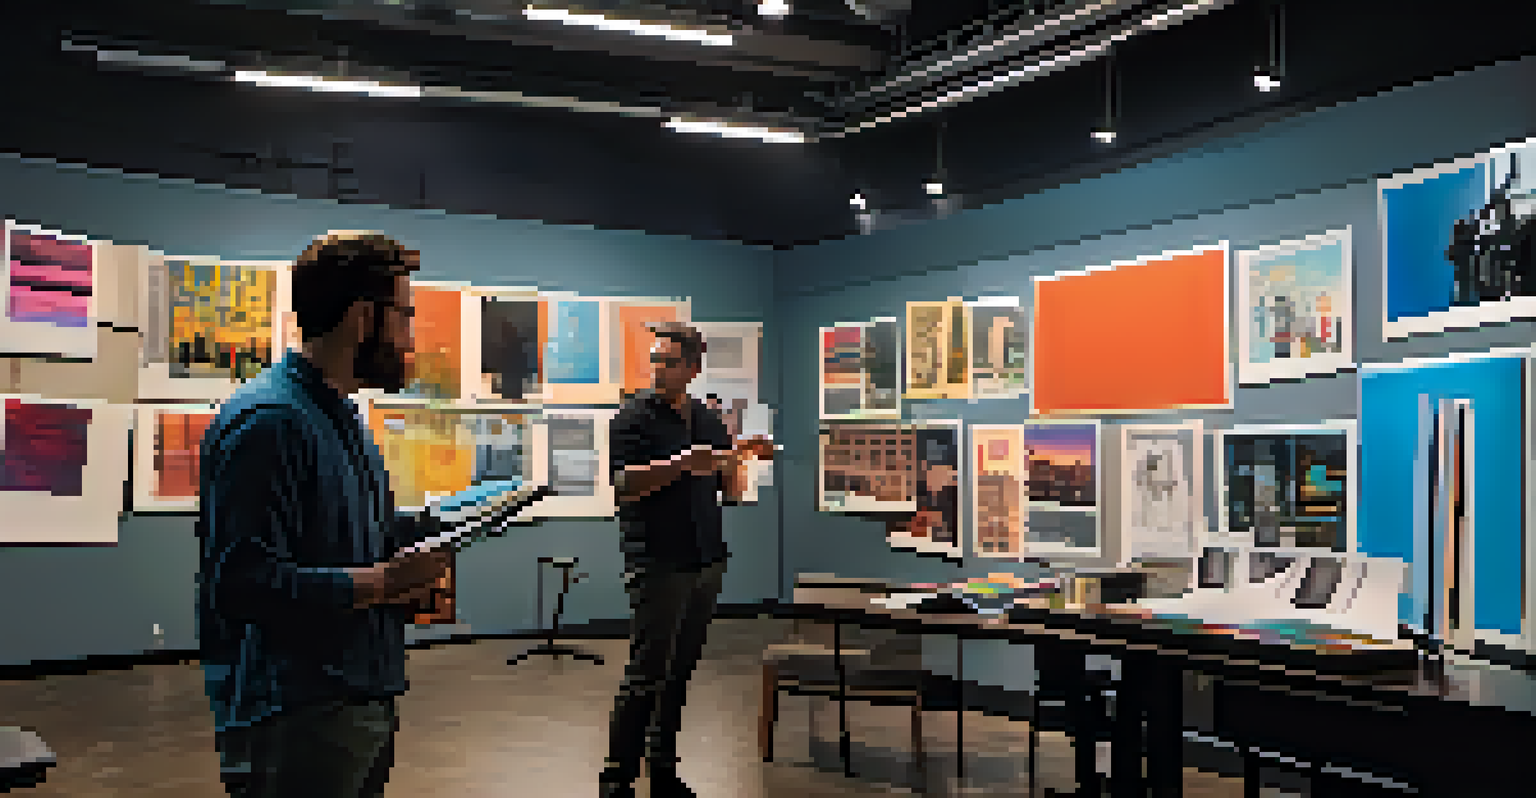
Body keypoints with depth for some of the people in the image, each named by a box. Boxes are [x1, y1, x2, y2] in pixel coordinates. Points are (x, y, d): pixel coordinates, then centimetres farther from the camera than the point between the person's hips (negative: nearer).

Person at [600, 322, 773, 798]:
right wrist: (681, 465, -25)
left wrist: (740, 460, -4)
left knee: (680, 672, 10)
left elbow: (731, 492, 16)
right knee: (646, 674, -6)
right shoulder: (635, 417, -3)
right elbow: (625, 484, -15)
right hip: (658, 563, -5)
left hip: (706, 562, 6)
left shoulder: (710, 422, 13)